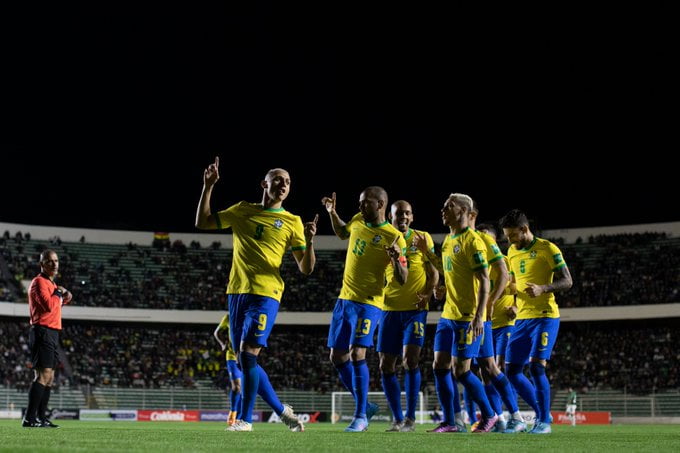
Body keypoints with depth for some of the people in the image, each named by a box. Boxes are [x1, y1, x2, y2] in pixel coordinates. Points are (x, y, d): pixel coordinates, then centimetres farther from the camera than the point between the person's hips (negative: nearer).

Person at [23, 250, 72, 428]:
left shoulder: (51, 283, 19)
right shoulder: (39, 282, -10)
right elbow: (49, 305, -23)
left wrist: (64, 298, 12)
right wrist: (59, 293, -7)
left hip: (52, 333, 10)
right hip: (43, 332, -10)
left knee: (49, 377, 12)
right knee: (43, 375, -16)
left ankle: (41, 418, 16)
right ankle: (29, 419, -19)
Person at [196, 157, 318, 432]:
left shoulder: (292, 222, 5)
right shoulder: (242, 211, 13)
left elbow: (306, 269, 3)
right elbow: (202, 223, 13)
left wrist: (309, 242, -16)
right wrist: (208, 187, 5)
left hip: (265, 294, -4)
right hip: (237, 292, 4)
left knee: (248, 354, -16)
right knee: (245, 360, 6)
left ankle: (245, 419, -6)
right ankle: (281, 410, 21)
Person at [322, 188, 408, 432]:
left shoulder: (394, 237, -14)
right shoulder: (358, 221, 6)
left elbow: (402, 279, -15)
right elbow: (342, 233, 30)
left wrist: (397, 259, -34)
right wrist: (332, 212, 14)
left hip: (368, 302, -7)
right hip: (344, 299, 8)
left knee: (356, 353, -21)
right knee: (337, 357, 10)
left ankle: (361, 416, -14)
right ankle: (365, 405, 25)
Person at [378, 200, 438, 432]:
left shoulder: (423, 238, 5)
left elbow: (433, 273, 5)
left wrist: (428, 295, -13)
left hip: (415, 309, -3)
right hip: (390, 309, 3)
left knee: (409, 359, -17)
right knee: (386, 365, 1)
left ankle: (411, 417, -9)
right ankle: (397, 419, 12)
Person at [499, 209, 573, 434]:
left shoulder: (547, 249, -7)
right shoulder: (512, 252, 14)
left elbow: (567, 281, -9)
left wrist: (543, 288, -25)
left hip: (545, 316, -8)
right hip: (522, 318, 8)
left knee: (536, 365, -17)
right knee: (511, 369, 4)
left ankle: (544, 422, -7)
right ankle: (542, 413, 17)